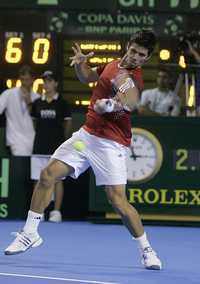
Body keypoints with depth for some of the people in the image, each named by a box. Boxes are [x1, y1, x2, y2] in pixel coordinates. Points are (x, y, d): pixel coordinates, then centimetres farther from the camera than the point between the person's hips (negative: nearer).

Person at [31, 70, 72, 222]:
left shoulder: (62, 103, 0)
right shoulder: (37, 103, 8)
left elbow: (68, 124, 4)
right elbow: (34, 122, 15)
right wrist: (40, 136, 7)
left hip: (57, 147, -3)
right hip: (39, 147, 3)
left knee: (57, 180, -2)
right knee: (38, 180, 3)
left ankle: (56, 212, 1)